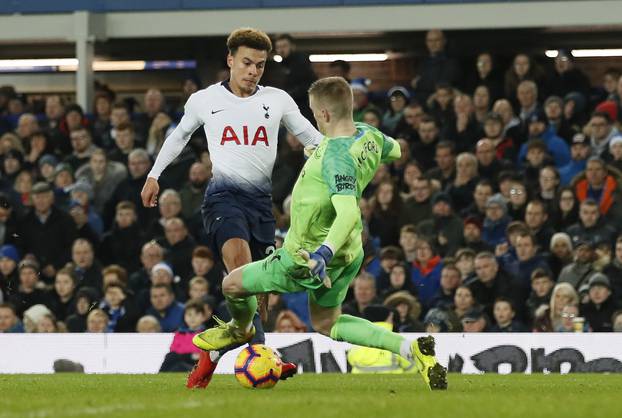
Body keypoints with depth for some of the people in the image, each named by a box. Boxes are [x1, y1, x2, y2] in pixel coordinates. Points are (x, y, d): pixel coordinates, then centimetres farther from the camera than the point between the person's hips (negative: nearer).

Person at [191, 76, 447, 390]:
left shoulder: (336, 157, -35)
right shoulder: (369, 135, -8)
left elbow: (349, 213, -46)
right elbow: (394, 150, 16)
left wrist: (324, 253, -60)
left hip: (306, 261, -9)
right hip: (349, 254, 9)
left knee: (232, 285, 12)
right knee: (326, 325, 26)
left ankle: (240, 330, 45)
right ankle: (410, 349, 9)